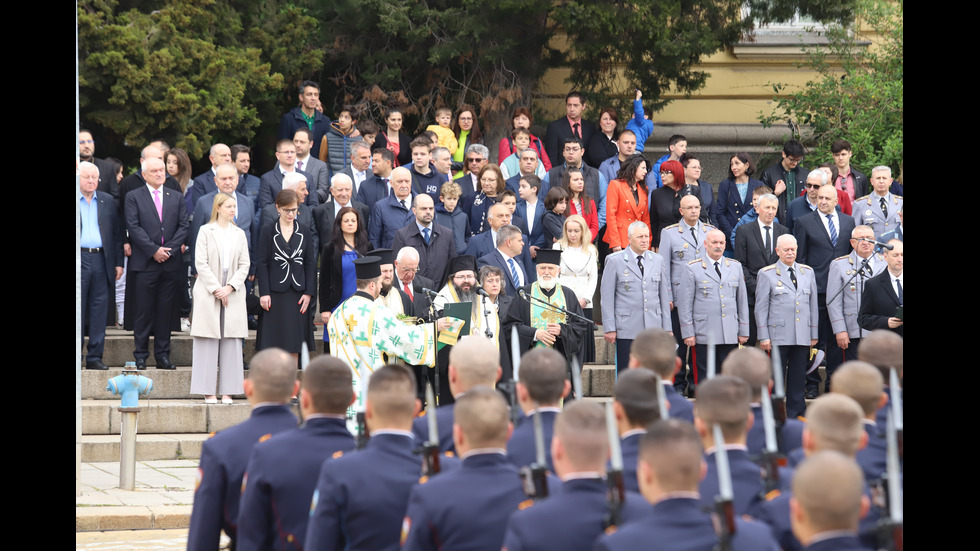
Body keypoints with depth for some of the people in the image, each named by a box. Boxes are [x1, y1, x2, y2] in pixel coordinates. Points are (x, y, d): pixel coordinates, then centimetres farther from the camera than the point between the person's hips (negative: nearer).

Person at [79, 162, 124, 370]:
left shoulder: (108, 201, 12)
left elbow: (117, 233, 13)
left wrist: (118, 262, 8)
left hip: (102, 260, 3)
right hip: (79, 260, -3)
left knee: (99, 311, 3)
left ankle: (95, 357, 8)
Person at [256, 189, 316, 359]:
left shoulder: (304, 232, 9)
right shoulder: (268, 231, 2)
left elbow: (310, 264, 8)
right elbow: (262, 264, -1)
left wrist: (308, 292, -1)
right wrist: (264, 292, -9)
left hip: (297, 293, 2)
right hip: (275, 292, -2)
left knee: (293, 345, 3)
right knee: (273, 345, -4)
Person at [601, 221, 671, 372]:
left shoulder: (658, 260, 12)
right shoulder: (614, 261, 0)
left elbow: (664, 296, 15)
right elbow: (607, 297, 0)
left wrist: (667, 328, 11)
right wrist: (610, 328, -6)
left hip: (653, 327, 3)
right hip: (626, 330, -3)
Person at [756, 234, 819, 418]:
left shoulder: (807, 272, 14)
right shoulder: (767, 274, 3)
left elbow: (812, 304, 17)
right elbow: (761, 307, 1)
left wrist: (814, 334, 13)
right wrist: (763, 336, -5)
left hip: (802, 338, 3)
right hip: (778, 337, -3)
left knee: (798, 377, 6)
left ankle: (796, 414, 13)